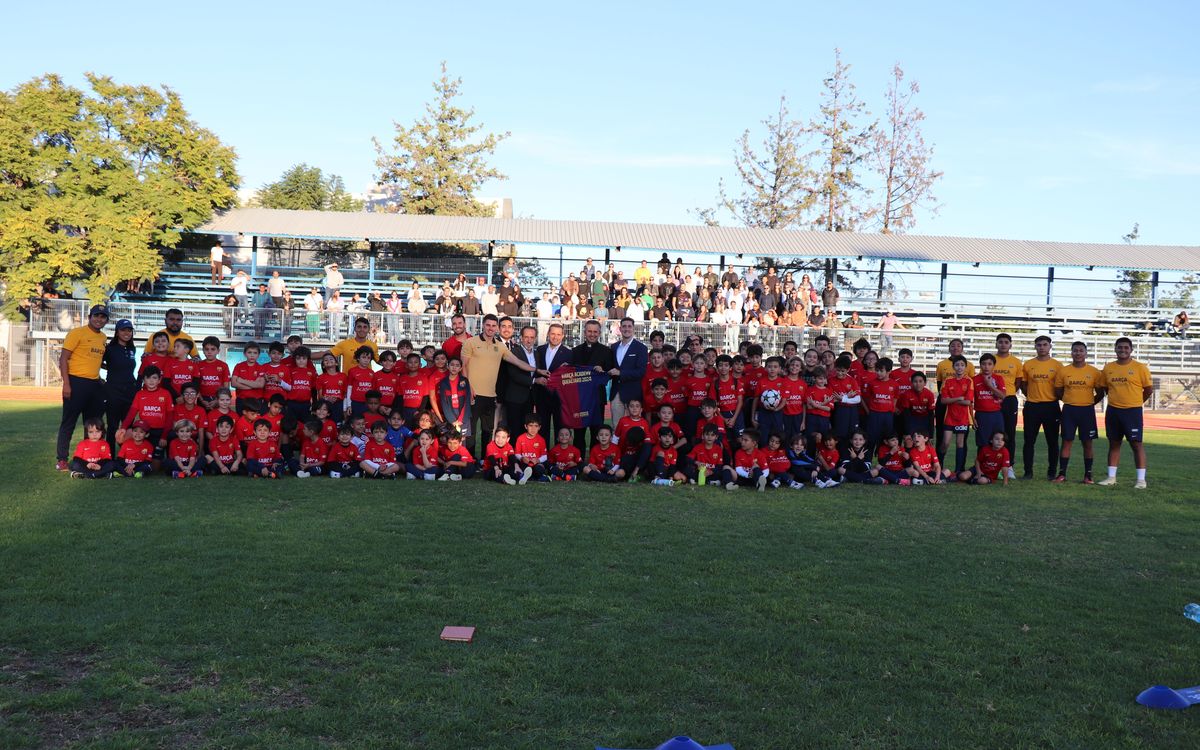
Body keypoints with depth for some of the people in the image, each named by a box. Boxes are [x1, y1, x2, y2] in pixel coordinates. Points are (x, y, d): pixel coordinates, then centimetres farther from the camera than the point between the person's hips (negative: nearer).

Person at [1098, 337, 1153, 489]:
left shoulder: (1140, 368, -5)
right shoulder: (1108, 368, 6)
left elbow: (1149, 389, 0)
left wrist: (1135, 401, 7)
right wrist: (1117, 400, 12)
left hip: (1132, 412, -4)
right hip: (1112, 411, 4)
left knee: (1136, 443, -2)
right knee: (1114, 443, 10)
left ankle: (1141, 479, 2)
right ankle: (1111, 477, 16)